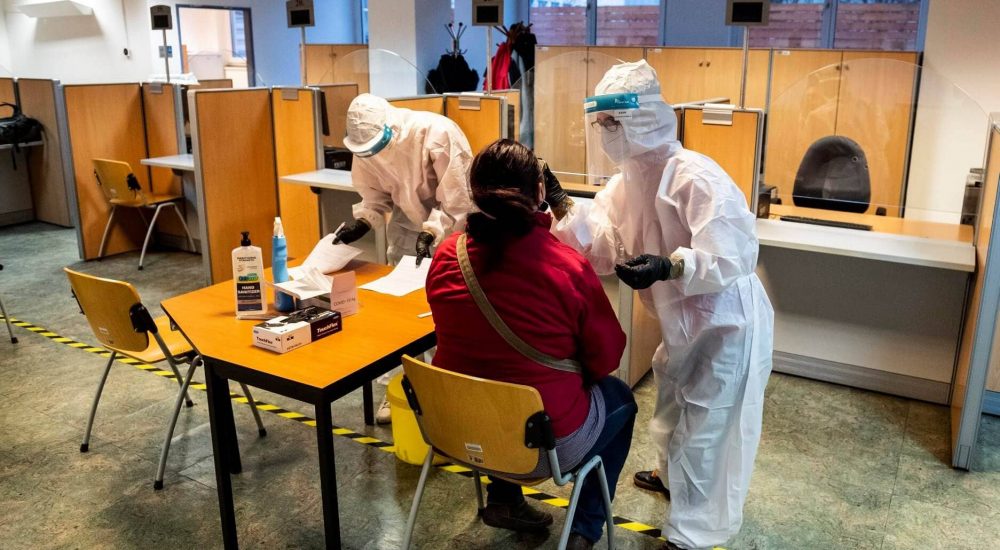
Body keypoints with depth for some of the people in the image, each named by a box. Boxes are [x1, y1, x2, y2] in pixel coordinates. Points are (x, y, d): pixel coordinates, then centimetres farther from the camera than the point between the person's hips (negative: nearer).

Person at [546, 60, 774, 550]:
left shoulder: (695, 178, -29)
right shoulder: (629, 177, -1)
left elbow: (734, 255, -33)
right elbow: (604, 246, -3)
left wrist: (669, 267, -48)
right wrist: (561, 205, -16)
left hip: (727, 323, -9)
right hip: (683, 320, 9)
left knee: (704, 426, 3)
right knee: (673, 401, 29)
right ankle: (673, 476, 57)